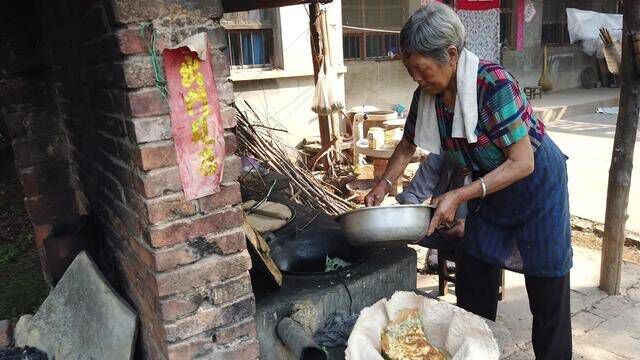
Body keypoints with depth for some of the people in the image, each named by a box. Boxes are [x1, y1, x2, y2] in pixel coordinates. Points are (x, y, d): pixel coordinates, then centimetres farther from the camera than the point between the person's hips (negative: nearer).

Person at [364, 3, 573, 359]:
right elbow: (408, 145, 6)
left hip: (538, 184, -6)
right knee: (472, 289, 11)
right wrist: (384, 184, -8)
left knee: (548, 298, 4)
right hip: (489, 189, 6)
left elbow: (522, 163, -28)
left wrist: (459, 196, -32)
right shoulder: (427, 95, -12)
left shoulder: (494, 83, -31)